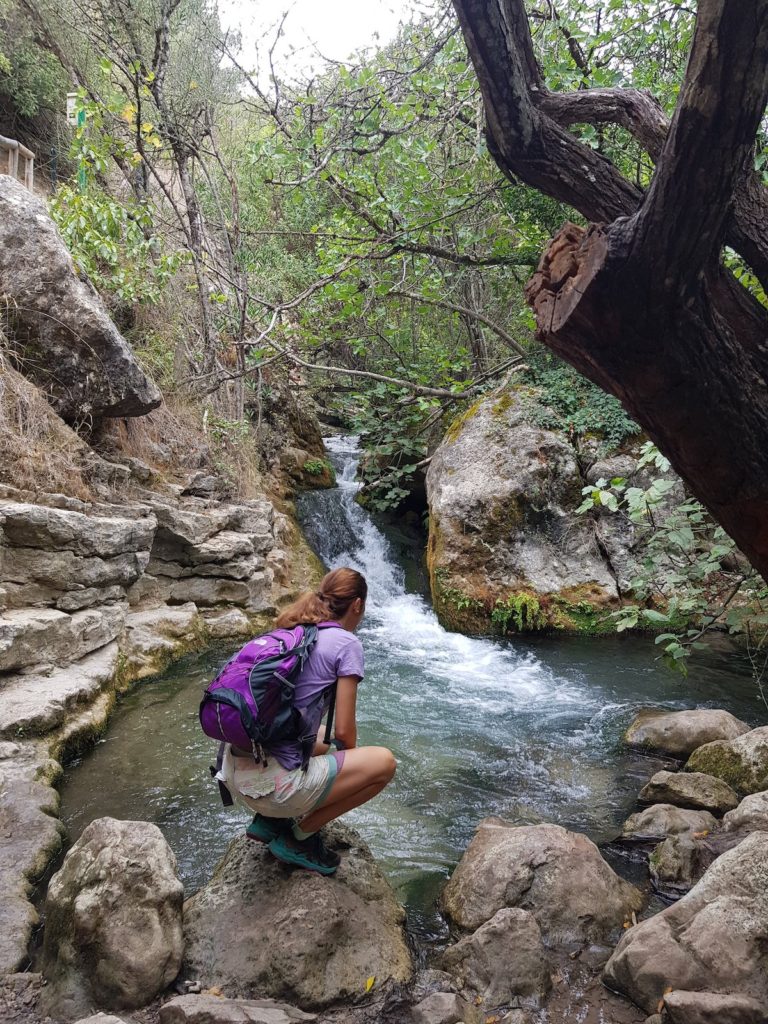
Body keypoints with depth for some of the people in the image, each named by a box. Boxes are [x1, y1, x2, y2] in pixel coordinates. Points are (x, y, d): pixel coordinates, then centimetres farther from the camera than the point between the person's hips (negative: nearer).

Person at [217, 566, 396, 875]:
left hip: (233, 775, 8)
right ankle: (300, 836, 7)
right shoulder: (346, 643, -6)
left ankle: (269, 819, 19)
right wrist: (351, 759, 16)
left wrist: (333, 746, 33)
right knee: (384, 762, 5)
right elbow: (344, 731, -6)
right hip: (271, 785, -8)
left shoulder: (290, 633, 14)